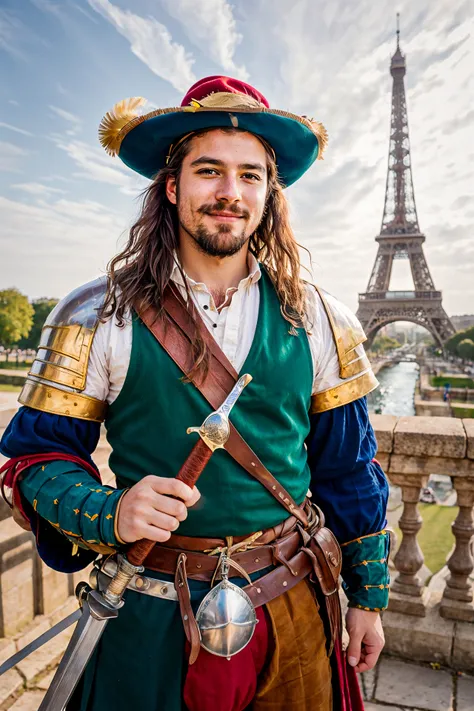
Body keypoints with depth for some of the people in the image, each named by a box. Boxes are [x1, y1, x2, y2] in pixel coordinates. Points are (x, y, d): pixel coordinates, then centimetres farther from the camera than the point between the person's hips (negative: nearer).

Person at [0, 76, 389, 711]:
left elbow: (350, 471, 2)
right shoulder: (94, 318, -11)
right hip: (154, 619, -1)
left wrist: (368, 598, 6)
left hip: (293, 612, 3)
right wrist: (108, 512, -25)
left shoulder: (317, 320, -4)